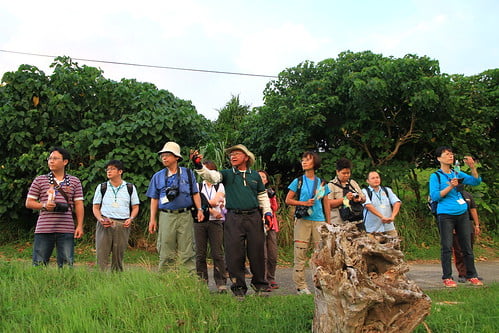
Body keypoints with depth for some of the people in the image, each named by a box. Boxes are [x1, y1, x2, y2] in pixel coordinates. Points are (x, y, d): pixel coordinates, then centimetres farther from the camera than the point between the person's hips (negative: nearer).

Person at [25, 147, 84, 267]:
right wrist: (44, 205, -10)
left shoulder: (75, 182, 10)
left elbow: (79, 205, 9)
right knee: (39, 264, 2)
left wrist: (80, 226, 1)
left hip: (66, 229, 0)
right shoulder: (39, 180, 9)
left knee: (67, 264, 1)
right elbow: (29, 203, 9)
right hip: (44, 229, 0)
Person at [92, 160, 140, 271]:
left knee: (119, 256, 4)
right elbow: (95, 207, 10)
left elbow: (135, 207, 14)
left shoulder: (130, 188, 11)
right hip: (104, 224, 0)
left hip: (122, 225, 0)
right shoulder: (102, 187, 12)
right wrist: (101, 219, -8)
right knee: (101, 255, -7)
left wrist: (130, 219, -5)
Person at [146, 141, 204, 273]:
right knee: (166, 252, 3)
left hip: (185, 216, -1)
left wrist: (199, 209, -2)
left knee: (187, 252, 0)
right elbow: (154, 199, 12)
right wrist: (152, 219, 7)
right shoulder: (158, 176, 12)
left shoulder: (188, 173, 10)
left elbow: (195, 193, 11)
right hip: (166, 217, 1)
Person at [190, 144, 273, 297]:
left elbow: (262, 196, 21)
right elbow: (211, 175, -12)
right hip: (234, 218, -1)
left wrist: (267, 213, 11)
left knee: (257, 253, 5)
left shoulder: (255, 175, 13)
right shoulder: (227, 174, 7)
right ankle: (238, 287, 12)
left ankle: (260, 284, 23)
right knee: (235, 254, -1)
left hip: (254, 217, 1)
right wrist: (199, 166, -30)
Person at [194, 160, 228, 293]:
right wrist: (211, 210, -10)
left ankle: (221, 283, -3)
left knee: (218, 253, -6)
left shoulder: (220, 186, 11)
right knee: (200, 253, 0)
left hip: (216, 222, -2)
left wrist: (204, 204, -6)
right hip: (200, 221, 2)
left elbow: (215, 201, -5)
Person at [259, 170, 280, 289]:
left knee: (273, 255, 4)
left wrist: (272, 197, -2)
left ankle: (271, 279, 15)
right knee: (263, 255, -11)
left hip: (271, 225, 5)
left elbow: (275, 208, 11)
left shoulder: (270, 192, 22)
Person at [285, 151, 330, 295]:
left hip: (319, 220, 2)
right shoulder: (298, 181, 7)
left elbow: (326, 204, 14)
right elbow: (288, 200, 5)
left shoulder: (322, 183, 12)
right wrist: (304, 203, -8)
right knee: (300, 253, -4)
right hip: (302, 220, -2)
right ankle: (300, 286, 3)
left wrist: (329, 223, 9)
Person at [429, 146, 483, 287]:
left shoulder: (458, 174, 12)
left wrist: (472, 167, -8)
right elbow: (434, 196, -8)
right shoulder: (435, 176, -1)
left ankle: (472, 276, 17)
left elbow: (476, 181, 6)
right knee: (447, 247, -4)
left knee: (467, 246, 8)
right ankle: (447, 278, 2)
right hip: (445, 215, -5)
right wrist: (450, 186, -17)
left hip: (462, 214, 5)